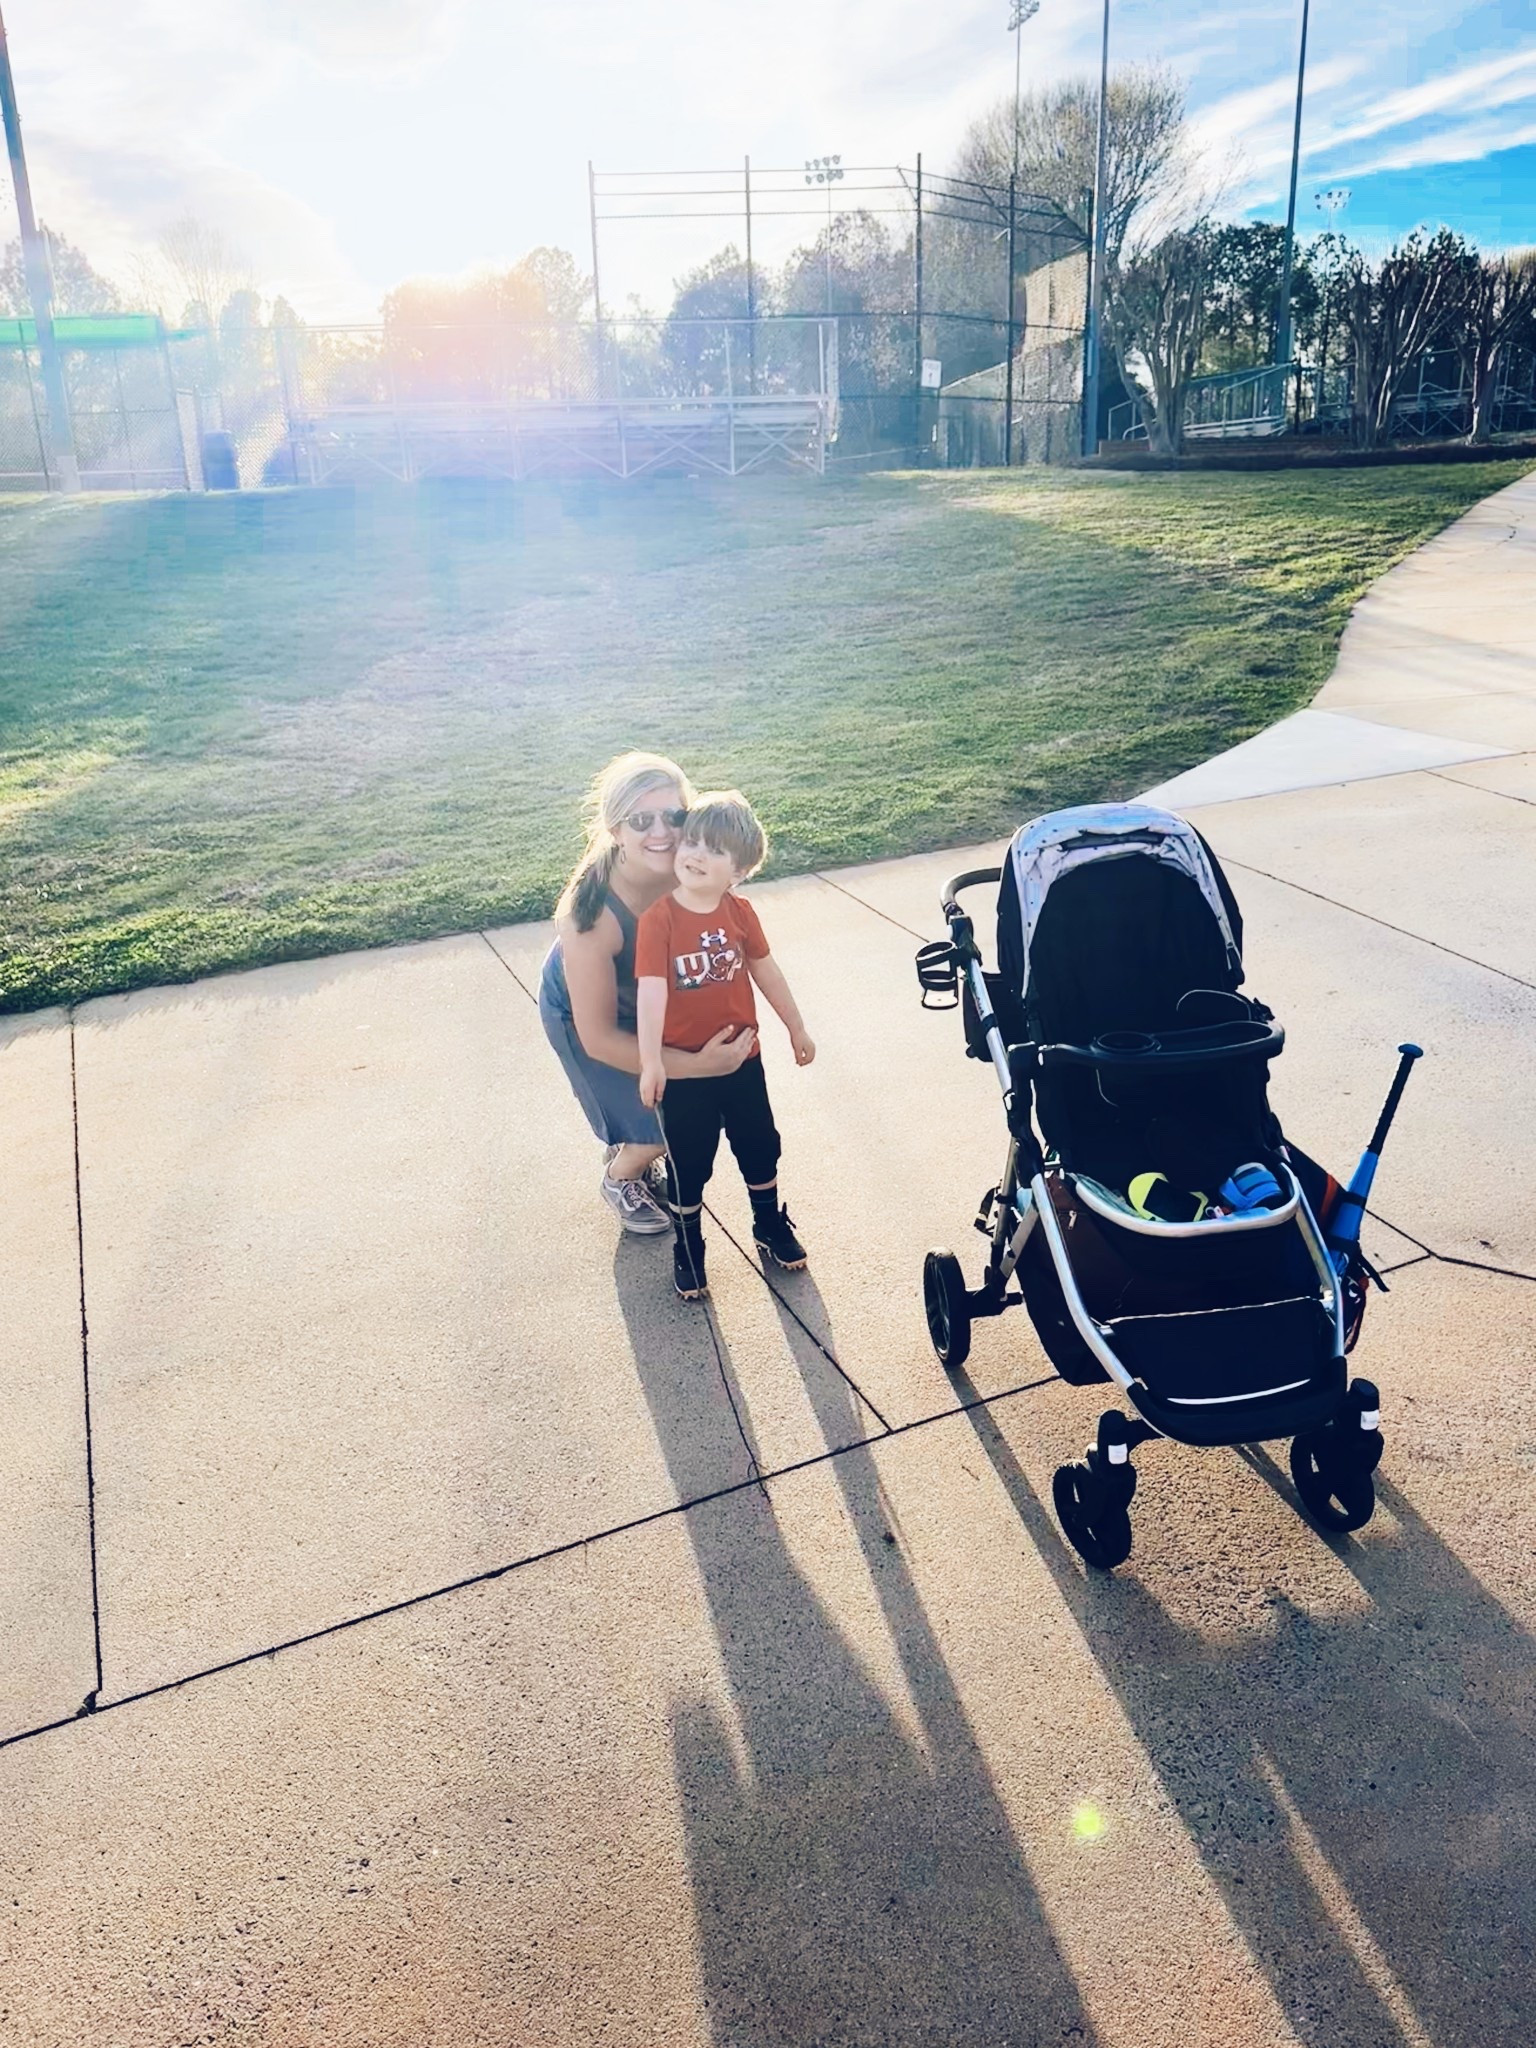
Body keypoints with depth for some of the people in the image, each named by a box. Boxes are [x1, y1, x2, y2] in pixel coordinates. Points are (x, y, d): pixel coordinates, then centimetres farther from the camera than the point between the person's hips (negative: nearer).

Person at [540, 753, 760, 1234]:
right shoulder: (590, 912, -42)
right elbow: (598, 1038, -33)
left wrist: (735, 1023, -23)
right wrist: (696, 1064, -37)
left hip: (655, 996, 4)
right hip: (580, 1009, -4)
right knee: (656, 1126, 0)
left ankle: (635, 1155, 40)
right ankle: (619, 1179, 33)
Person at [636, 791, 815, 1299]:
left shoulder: (740, 913, -6)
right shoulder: (658, 919, -19)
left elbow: (766, 971, 7)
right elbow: (651, 990, -27)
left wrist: (796, 1027, 15)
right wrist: (651, 1061, -36)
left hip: (741, 1056, 4)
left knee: (760, 1147, 20)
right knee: (688, 1164, 11)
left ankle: (771, 1227, 43)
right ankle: (687, 1251, 31)